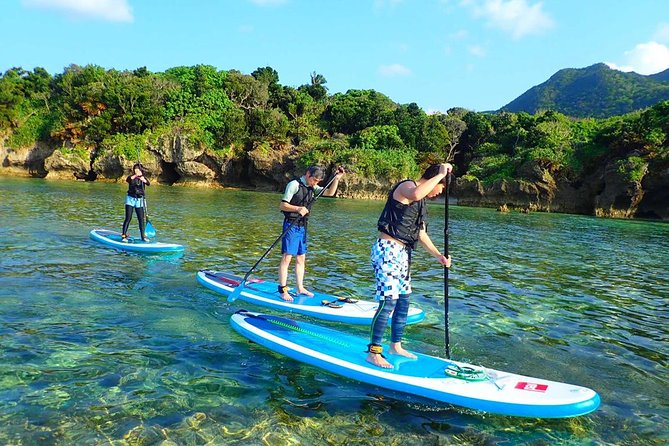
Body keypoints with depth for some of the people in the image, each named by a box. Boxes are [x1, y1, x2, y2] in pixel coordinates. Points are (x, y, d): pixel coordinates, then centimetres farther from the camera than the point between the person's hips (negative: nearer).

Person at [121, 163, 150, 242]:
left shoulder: (143, 178, 4)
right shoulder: (131, 177, -1)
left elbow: (148, 184, -18)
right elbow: (127, 180, -25)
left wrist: (144, 180, -39)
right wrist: (135, 175, -41)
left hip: (139, 200, 2)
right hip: (131, 199, -2)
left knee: (141, 218, 2)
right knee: (128, 218, -6)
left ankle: (143, 236, 9)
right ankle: (124, 235, -1)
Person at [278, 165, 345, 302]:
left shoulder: (313, 188, 13)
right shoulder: (294, 185, -10)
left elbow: (330, 193, 9)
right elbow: (282, 205, -13)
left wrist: (337, 179, -2)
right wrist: (298, 209, -27)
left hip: (302, 226, 8)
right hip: (291, 225, -8)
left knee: (301, 258, 12)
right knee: (287, 257, -7)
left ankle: (300, 288, 22)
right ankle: (283, 290, -3)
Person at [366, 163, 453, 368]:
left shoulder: (421, 203, 20)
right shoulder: (407, 186, -9)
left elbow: (421, 235, 21)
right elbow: (416, 194, -37)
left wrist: (439, 256, 11)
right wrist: (441, 174, -25)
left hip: (402, 253, 10)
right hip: (388, 250, -10)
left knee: (403, 301, 13)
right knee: (388, 302, -11)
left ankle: (395, 346, 27)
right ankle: (373, 353, -4)